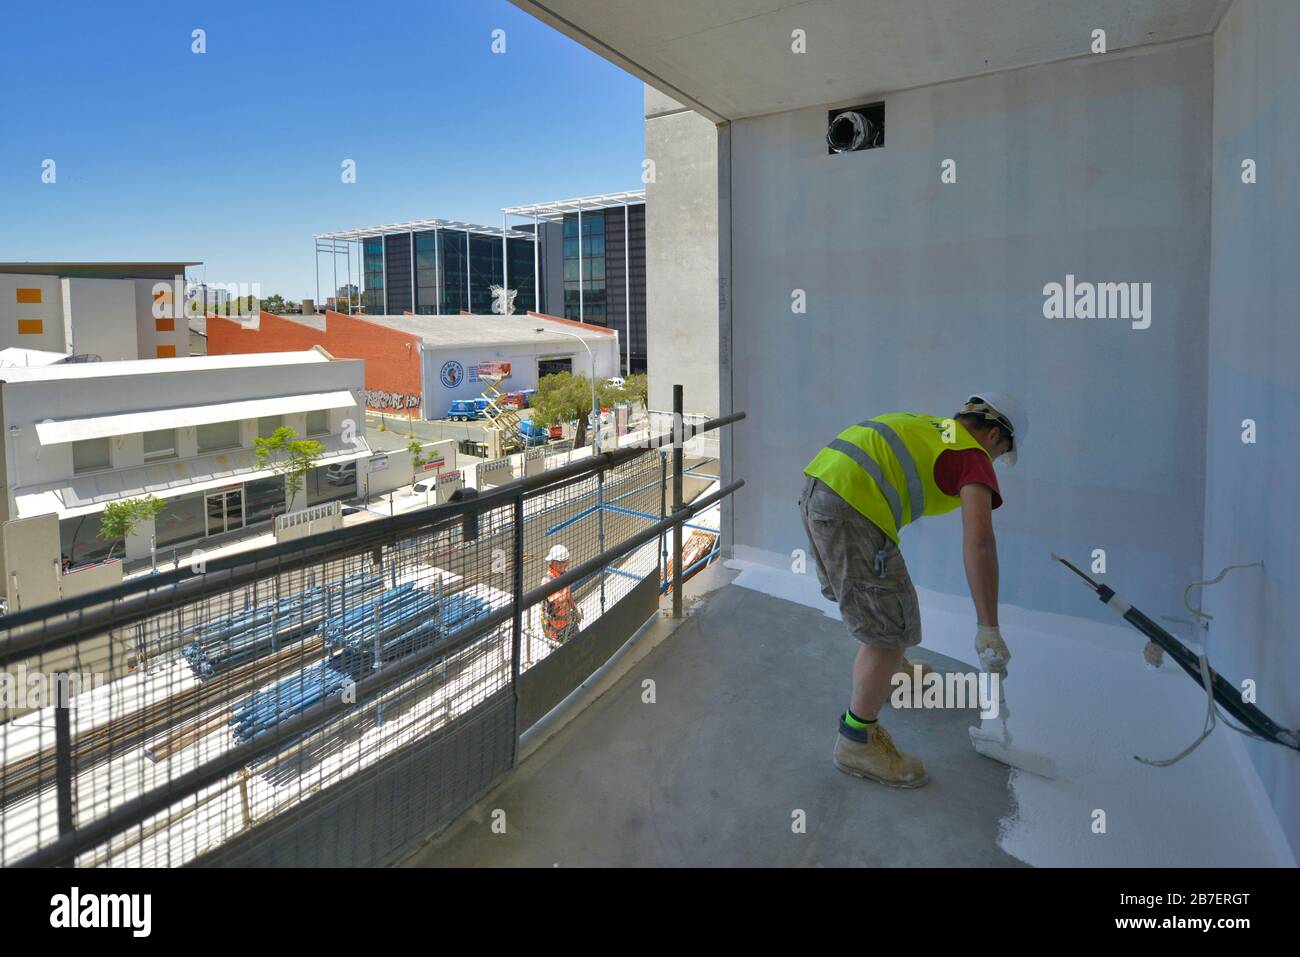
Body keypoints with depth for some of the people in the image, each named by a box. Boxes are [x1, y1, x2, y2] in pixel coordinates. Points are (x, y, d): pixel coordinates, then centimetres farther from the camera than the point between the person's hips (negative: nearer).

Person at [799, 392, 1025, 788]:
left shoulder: (927, 426, 26)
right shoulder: (973, 457, 2)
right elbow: (979, 543, -12)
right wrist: (989, 630, -8)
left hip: (816, 486, 10)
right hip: (852, 508, -10)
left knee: (876, 597, 31)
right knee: (894, 628, 3)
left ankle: (886, 668, 55)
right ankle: (855, 742, 14)